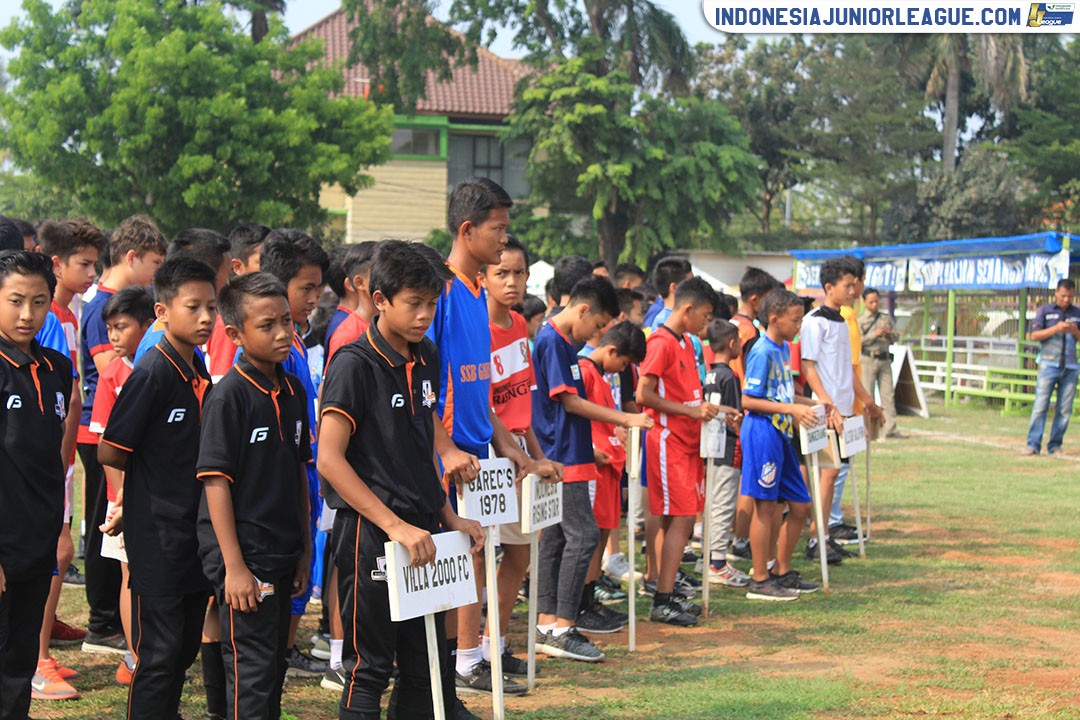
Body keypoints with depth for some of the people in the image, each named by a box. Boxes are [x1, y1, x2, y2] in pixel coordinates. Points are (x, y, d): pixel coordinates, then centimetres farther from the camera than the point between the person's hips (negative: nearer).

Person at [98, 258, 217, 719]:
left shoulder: (201, 374, 8)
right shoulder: (152, 374, -15)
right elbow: (109, 453, -14)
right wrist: (154, 473, 0)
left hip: (194, 532, 7)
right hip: (158, 535, -7)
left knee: (185, 647, 14)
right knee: (160, 651, -3)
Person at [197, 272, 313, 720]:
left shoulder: (292, 391, 8)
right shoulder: (229, 396, -14)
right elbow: (215, 481, -15)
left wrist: (304, 549, 15)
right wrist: (234, 565, -18)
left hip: (282, 554, 7)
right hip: (243, 554, -7)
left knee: (275, 664, 14)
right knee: (251, 666, -4)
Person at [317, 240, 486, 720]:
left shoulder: (426, 358, 10)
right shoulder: (354, 364, -12)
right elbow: (330, 460, -18)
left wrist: (449, 518, 14)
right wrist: (395, 526, -21)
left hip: (421, 532, 7)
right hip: (369, 534, -7)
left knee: (430, 668, 12)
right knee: (370, 667, 0)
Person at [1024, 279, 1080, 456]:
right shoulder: (1044, 311, 7)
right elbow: (1035, 335, -1)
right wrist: (1056, 329, -13)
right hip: (1049, 364, -3)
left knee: (1065, 409, 0)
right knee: (1041, 405, -10)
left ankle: (1055, 446, 6)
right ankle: (1033, 444, -10)